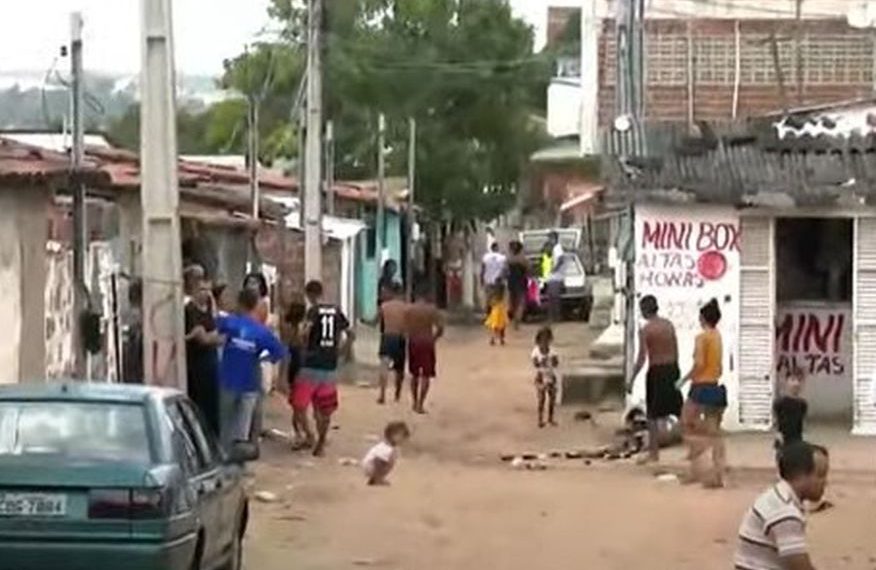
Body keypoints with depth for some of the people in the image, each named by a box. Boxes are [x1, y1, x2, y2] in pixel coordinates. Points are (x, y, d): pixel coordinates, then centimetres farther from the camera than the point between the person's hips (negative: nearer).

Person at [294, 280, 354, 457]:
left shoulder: (314, 311, -8)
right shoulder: (336, 311, 9)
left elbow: (306, 331, -24)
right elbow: (350, 335, 13)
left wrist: (305, 347, -6)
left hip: (312, 366, -5)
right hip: (331, 367, 6)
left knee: (298, 403, 5)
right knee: (325, 409, 13)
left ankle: (308, 434, -5)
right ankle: (321, 444, 17)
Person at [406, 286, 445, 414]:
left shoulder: (409, 310, 1)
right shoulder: (432, 309, -6)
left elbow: (405, 328, -4)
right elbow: (440, 328, -11)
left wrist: (413, 336, 11)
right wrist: (434, 338, 6)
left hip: (413, 343, 3)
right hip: (427, 343, -3)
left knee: (414, 374, 18)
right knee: (426, 376, -1)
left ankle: (415, 403, 25)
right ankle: (420, 405, -8)